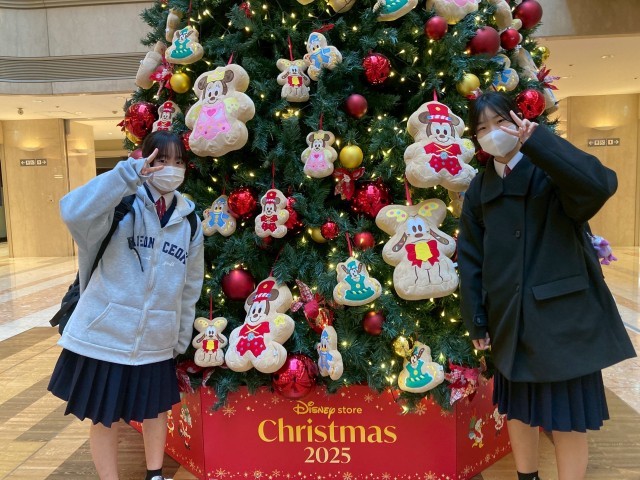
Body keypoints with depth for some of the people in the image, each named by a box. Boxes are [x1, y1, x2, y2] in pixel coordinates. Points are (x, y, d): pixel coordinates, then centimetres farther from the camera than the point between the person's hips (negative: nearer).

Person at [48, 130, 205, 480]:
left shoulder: (190, 223, 3)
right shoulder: (122, 205, -9)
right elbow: (74, 212, -32)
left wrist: (182, 339, 12)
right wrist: (129, 173, -30)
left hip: (156, 340, 4)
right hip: (104, 334, -3)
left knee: (156, 410, 19)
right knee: (104, 417, 10)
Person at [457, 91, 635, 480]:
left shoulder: (552, 171, -7)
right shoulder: (479, 190, 6)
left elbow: (601, 184, -30)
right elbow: (470, 258, 6)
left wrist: (535, 139, -26)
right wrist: (475, 320, 3)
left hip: (563, 314, -4)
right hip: (511, 319, 5)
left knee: (568, 415, 6)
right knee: (517, 409, 18)